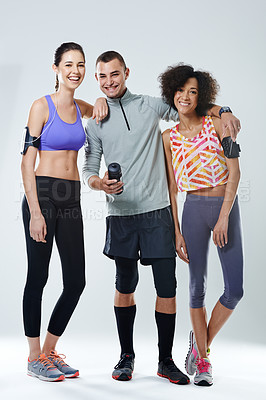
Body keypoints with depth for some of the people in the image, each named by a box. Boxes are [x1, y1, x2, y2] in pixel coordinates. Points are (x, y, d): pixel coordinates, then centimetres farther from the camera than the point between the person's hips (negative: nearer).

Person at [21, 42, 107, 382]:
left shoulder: (81, 108, 13)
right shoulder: (42, 106, -4)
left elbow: (104, 111, 38)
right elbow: (27, 162, -9)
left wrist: (103, 101, 12)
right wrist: (35, 211, -17)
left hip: (71, 199, 6)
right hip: (42, 195, -6)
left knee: (76, 281, 5)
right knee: (38, 277, 1)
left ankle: (49, 351, 22)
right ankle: (35, 358, 16)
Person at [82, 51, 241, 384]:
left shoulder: (151, 106, 7)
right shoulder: (96, 121, 10)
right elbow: (88, 167, 7)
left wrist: (222, 111, 0)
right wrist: (98, 182, -16)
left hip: (156, 210, -1)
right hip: (121, 213, 1)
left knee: (167, 287, -2)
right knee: (124, 287, 8)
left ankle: (166, 360, 14)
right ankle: (126, 356, 25)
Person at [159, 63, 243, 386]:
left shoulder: (217, 123, 0)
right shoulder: (169, 137, 5)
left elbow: (234, 172, -5)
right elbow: (171, 188, 5)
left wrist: (224, 217, -13)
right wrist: (176, 233, 0)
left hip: (226, 207, 0)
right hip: (194, 209, 1)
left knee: (235, 290, -2)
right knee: (198, 286, 3)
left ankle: (201, 342, 23)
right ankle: (202, 361, 20)